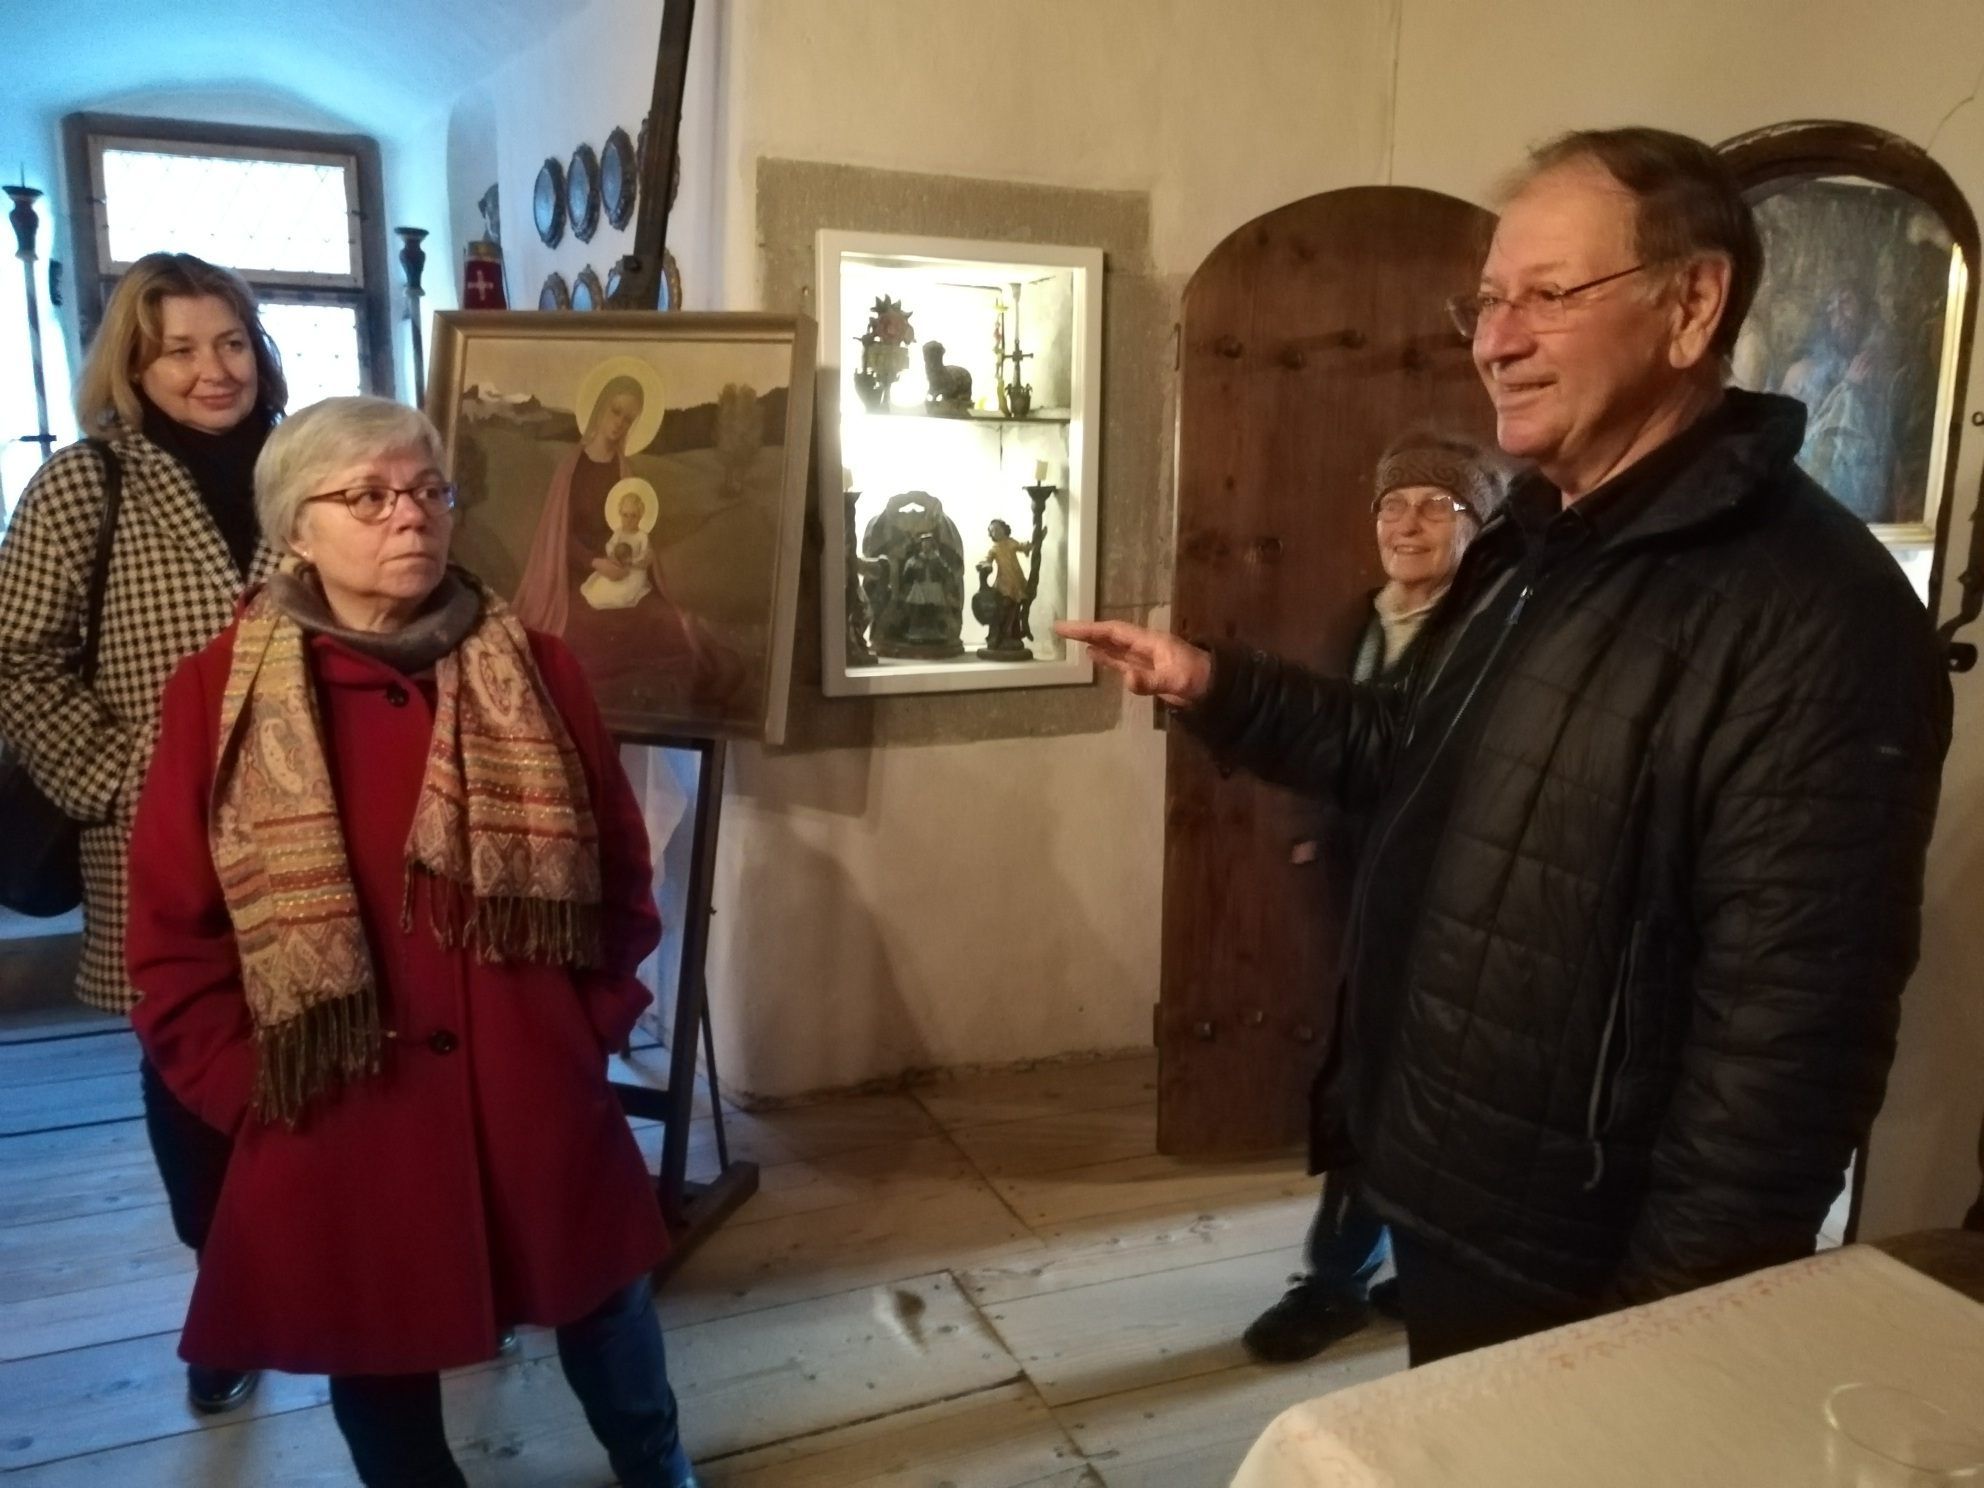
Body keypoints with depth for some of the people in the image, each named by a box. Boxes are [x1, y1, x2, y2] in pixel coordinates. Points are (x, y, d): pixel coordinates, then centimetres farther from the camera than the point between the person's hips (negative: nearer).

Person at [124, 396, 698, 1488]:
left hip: (534, 1095, 2)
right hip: (337, 1128, -1)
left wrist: (592, 1021, 0)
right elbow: (173, 936, -2)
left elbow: (620, 868, 5)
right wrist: (254, 1090, -6)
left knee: (600, 1299, 19)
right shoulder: (220, 696, -5)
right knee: (374, 1354, 18)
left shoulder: (532, 670, -1)